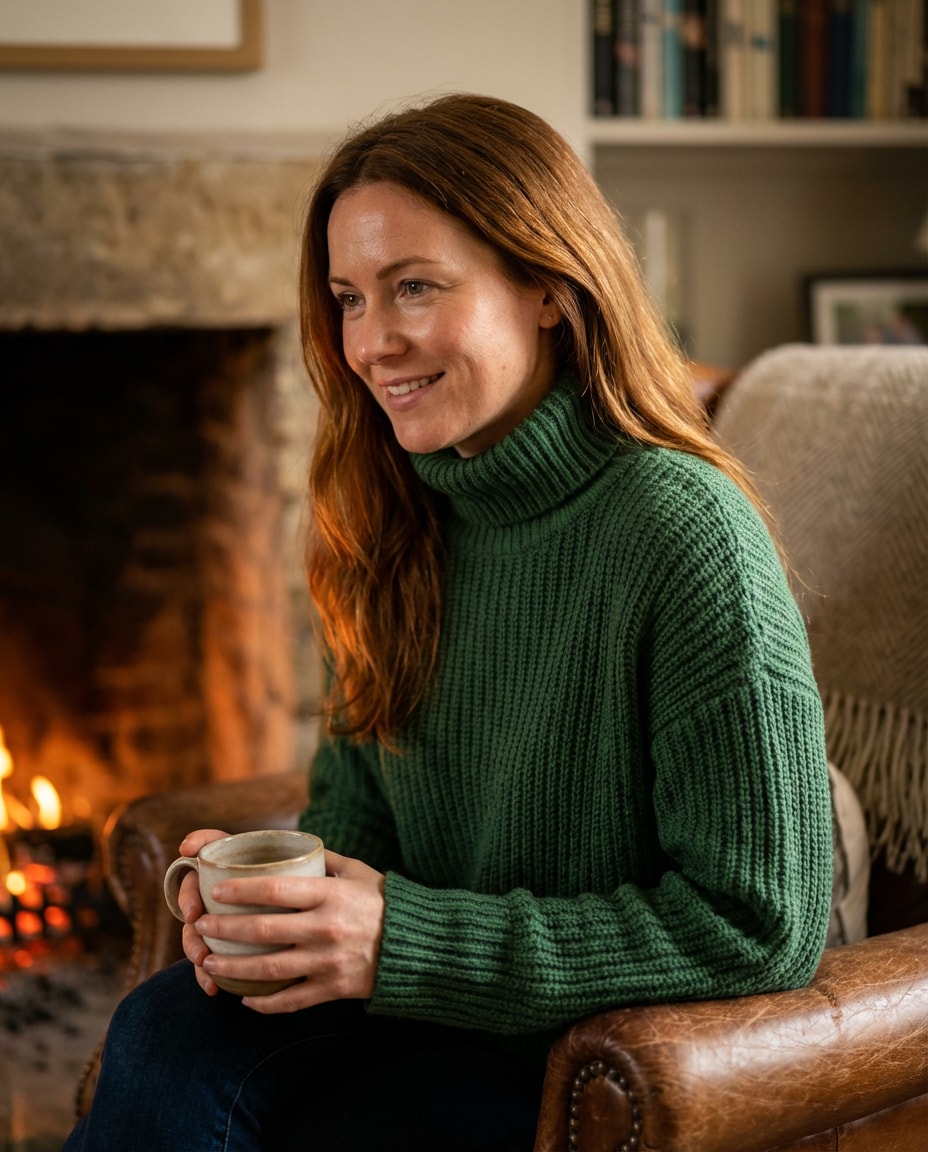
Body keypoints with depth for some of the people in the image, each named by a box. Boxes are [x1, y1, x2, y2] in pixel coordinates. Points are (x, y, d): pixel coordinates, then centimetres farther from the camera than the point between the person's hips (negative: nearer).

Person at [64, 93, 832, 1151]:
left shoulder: (686, 532, -21)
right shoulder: (400, 513, 2)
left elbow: (763, 925, -20)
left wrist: (408, 939, -22)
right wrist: (282, 887, -9)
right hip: (422, 998, 6)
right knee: (164, 1036, -23)